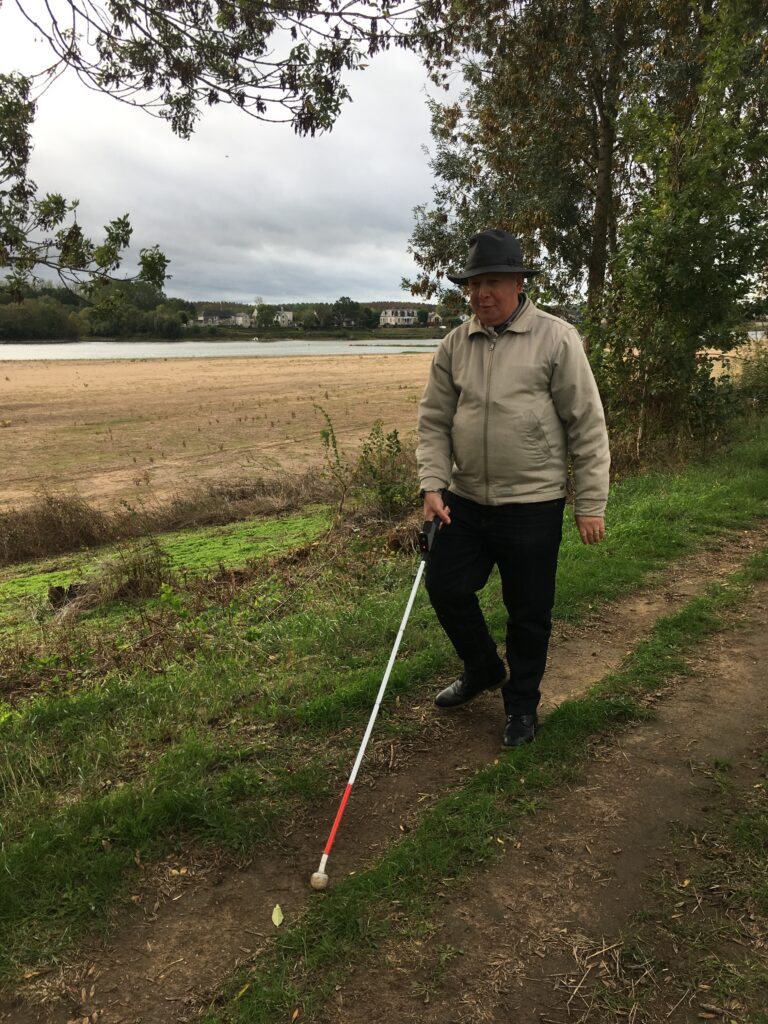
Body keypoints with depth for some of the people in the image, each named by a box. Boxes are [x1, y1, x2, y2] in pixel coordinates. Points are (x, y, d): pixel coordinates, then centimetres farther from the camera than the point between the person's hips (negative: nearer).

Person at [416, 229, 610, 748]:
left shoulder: (556, 339, -8)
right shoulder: (454, 346, 5)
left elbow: (588, 425, -7)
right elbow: (434, 422, 8)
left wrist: (592, 502, -9)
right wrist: (433, 484, -5)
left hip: (532, 506, -4)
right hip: (465, 501, 5)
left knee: (529, 613, 7)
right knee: (446, 588, 11)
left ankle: (522, 703, 31)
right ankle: (484, 668, 39)